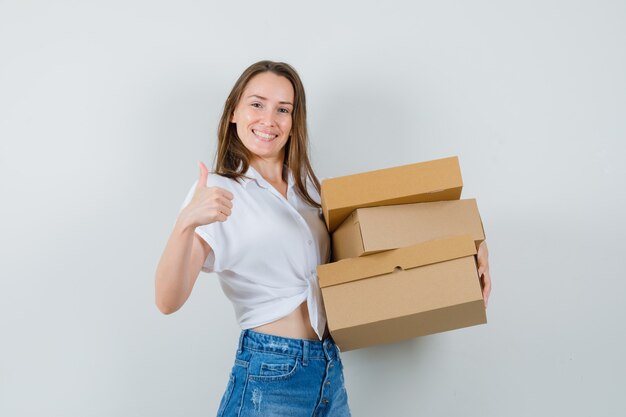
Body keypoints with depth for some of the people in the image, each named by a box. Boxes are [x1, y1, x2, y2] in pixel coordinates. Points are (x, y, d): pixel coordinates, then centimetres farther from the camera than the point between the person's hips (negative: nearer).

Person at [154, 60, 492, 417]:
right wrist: (187, 223, -36)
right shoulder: (217, 191, -9)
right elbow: (169, 301, -18)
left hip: (331, 372, 6)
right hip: (268, 376, -5)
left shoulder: (310, 187, 9)